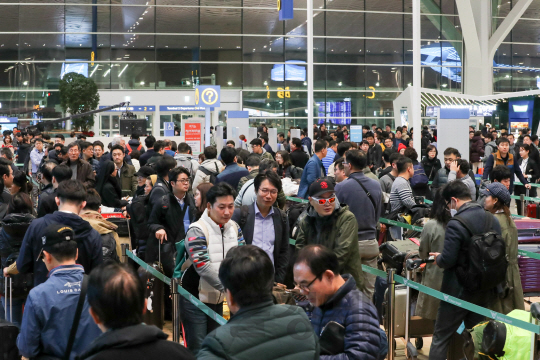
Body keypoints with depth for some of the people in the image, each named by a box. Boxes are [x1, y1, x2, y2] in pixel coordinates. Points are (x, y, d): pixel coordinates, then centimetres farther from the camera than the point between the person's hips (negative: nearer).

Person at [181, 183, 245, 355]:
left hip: (218, 298, 6)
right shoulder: (197, 231, -19)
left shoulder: (234, 227, 2)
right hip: (195, 299, -6)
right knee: (198, 350, -3)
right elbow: (203, 267, -29)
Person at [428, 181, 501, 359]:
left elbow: (447, 260, -23)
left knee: (440, 338, 5)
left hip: (459, 291, -6)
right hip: (485, 291, 7)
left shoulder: (456, 224, -21)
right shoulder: (493, 220, 1)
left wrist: (438, 258, -1)